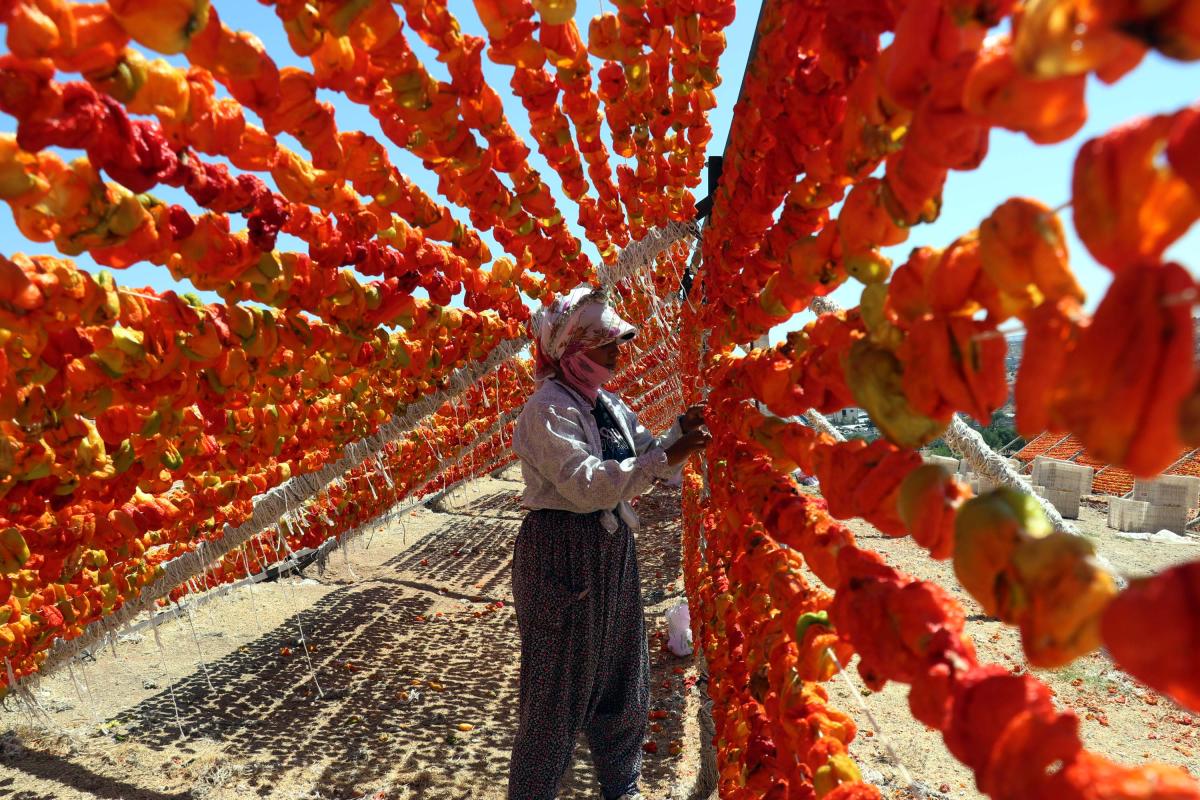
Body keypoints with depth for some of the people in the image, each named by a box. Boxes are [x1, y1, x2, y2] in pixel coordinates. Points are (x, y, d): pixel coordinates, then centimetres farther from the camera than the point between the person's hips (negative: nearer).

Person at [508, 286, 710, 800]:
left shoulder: (608, 405, 9)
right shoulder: (548, 408, -17)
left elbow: (646, 460, 13)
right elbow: (588, 484, -27)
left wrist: (682, 431, -4)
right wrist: (667, 457, -28)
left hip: (612, 553, 9)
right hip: (563, 555, -9)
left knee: (622, 678, 21)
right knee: (559, 690, 6)